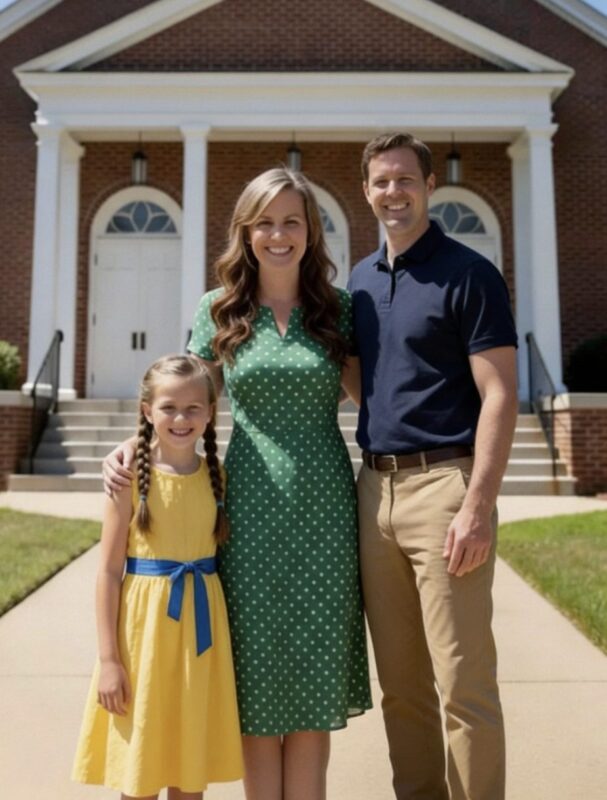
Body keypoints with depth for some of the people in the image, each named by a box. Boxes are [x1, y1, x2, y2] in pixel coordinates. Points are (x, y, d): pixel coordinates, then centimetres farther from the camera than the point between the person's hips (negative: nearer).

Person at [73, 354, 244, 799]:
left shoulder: (218, 475, 1)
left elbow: (225, 552, 6)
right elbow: (109, 570, -8)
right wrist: (108, 657, -10)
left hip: (201, 624, 3)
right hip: (144, 621, -3)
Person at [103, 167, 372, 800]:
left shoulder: (337, 309, 5)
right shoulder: (218, 311, 4)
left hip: (323, 506, 1)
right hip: (252, 506, 0)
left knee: (315, 673, 9)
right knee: (259, 675, 8)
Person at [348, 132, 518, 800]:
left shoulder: (468, 274, -3)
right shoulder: (360, 279, 16)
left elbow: (499, 396, -9)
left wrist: (477, 506, -18)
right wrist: (367, 482, 12)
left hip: (443, 483, -6)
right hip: (374, 487, 6)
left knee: (462, 681, -1)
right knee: (399, 678, 13)